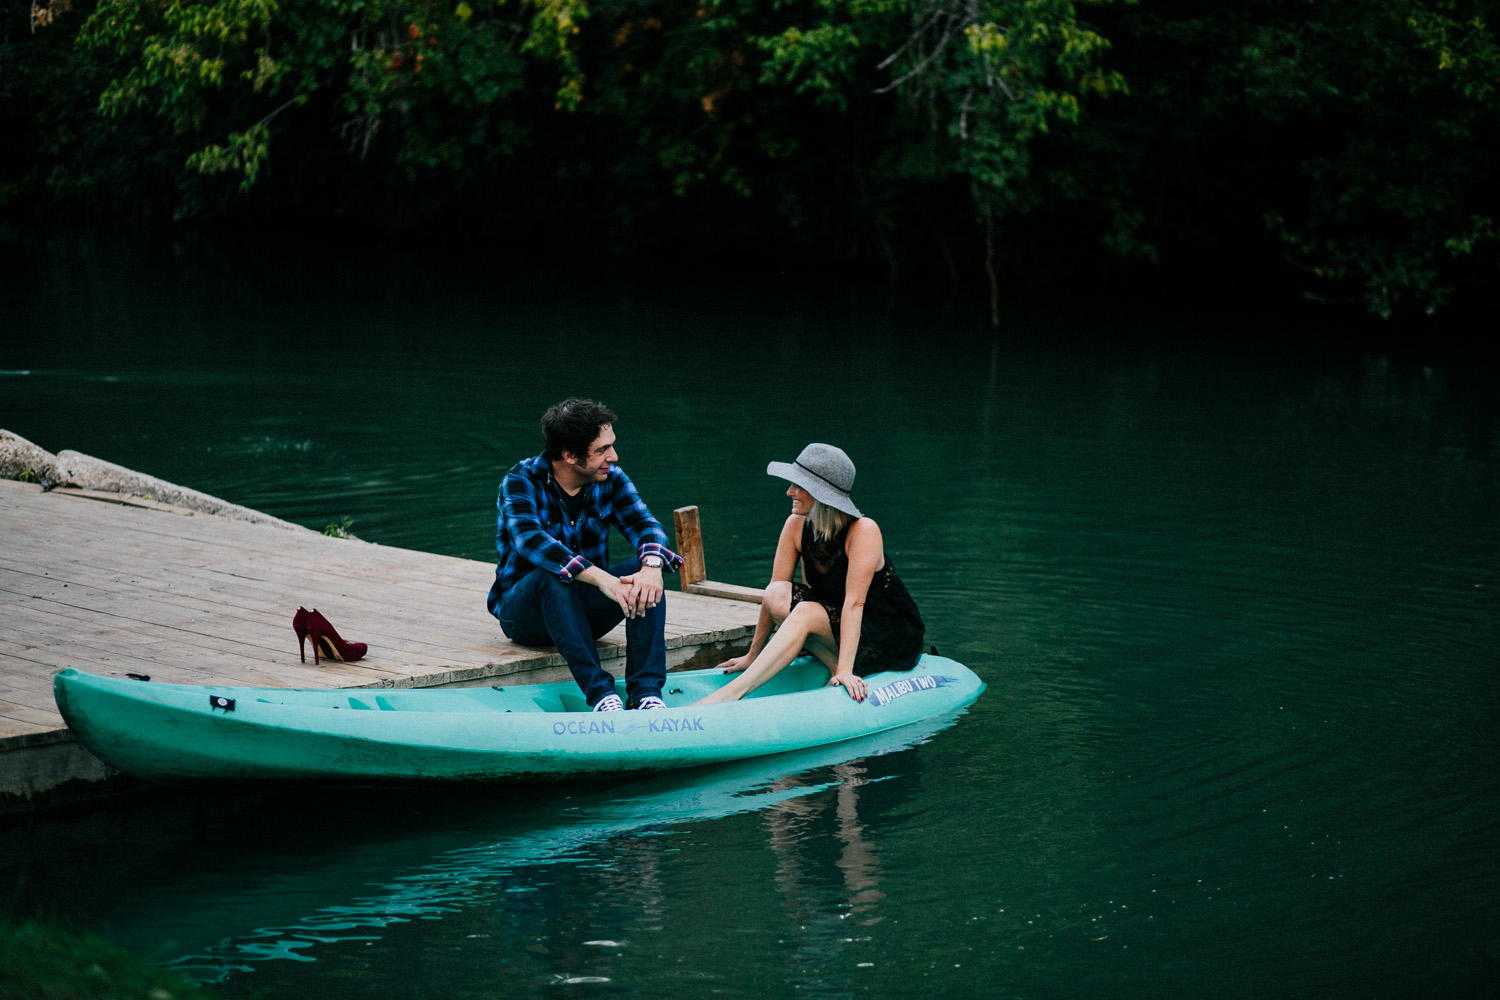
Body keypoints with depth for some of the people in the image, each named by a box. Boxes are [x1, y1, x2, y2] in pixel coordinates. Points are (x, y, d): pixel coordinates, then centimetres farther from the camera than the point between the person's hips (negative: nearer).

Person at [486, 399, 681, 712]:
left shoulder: (610, 478, -1)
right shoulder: (521, 481, -17)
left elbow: (643, 522, -14)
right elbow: (530, 540, -34)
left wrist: (652, 566, -40)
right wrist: (600, 578, -46)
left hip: (586, 608, 4)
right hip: (522, 611, -4)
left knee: (644, 570, -22)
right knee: (551, 576, -37)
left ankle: (646, 692, -33)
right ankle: (598, 692, -44)